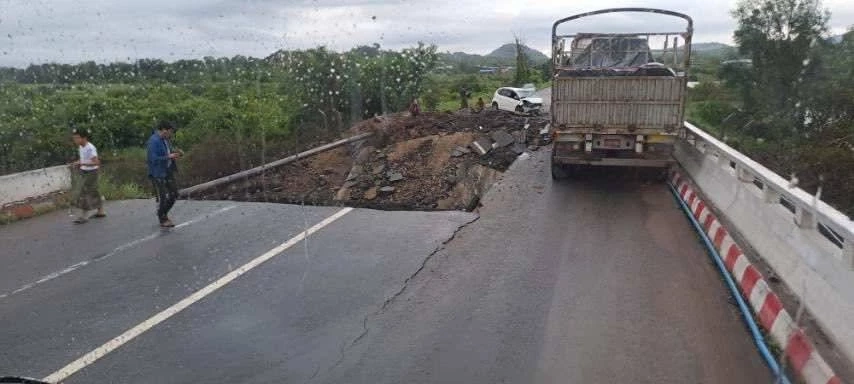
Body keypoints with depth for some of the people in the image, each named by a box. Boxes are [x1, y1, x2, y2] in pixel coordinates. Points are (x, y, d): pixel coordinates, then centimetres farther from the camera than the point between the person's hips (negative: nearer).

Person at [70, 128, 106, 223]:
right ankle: (101, 212, 25)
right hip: (84, 172, 9)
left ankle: (84, 216, -4)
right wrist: (77, 164, 0)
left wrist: (82, 164, -30)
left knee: (85, 193, -9)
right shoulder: (80, 148, 7)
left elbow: (96, 162, -25)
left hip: (91, 173, -9)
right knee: (93, 193, 15)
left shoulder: (90, 148, -20)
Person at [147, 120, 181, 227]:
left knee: (174, 194, 13)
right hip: (157, 174, -9)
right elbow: (154, 159, -26)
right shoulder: (153, 141, -20)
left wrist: (174, 154, 4)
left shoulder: (165, 140, 8)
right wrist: (169, 156, -24)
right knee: (162, 197, 0)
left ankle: (163, 214, 33)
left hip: (168, 172, 9)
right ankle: (162, 220, 16)